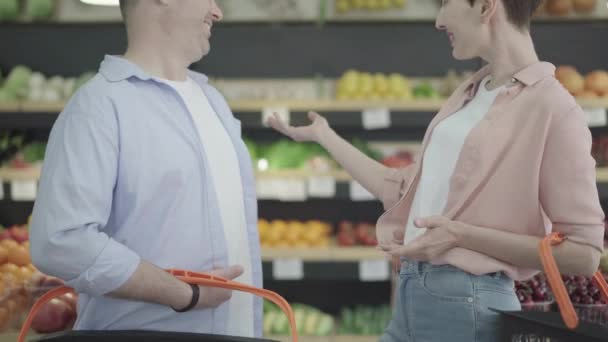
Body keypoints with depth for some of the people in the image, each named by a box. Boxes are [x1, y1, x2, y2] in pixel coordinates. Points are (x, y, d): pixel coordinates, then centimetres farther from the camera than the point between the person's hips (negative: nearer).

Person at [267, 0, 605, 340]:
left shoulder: (553, 106, -11)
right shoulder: (469, 94, 14)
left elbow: (584, 253, -14)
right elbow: (406, 190, 17)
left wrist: (460, 234, -18)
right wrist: (323, 135, 23)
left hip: (469, 303, -7)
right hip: (411, 296, 7)